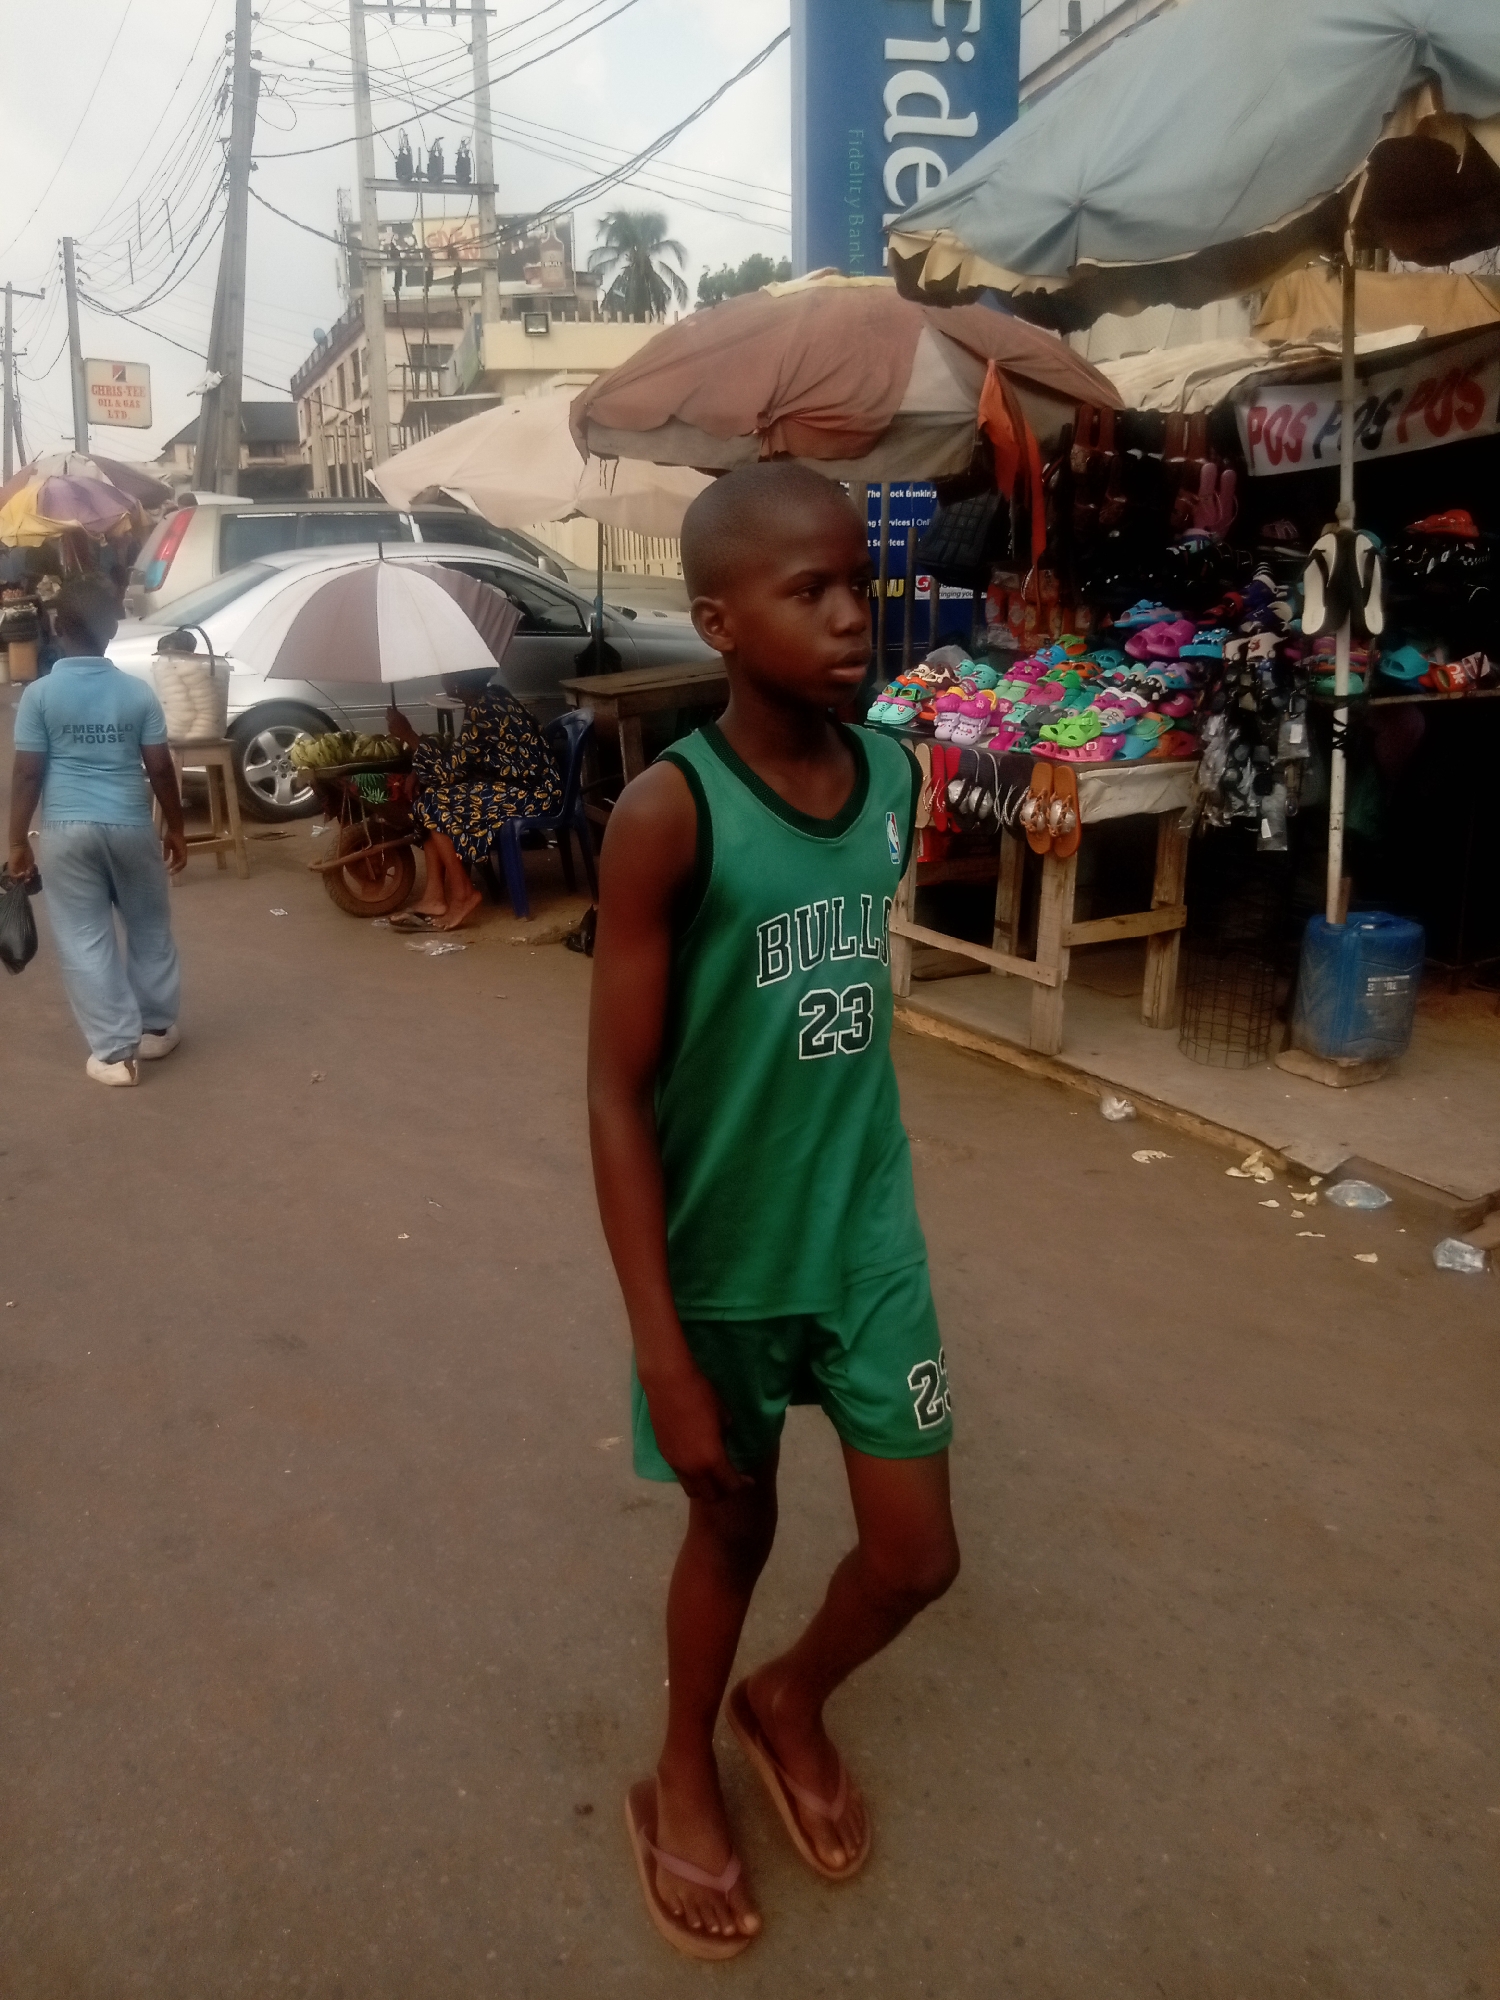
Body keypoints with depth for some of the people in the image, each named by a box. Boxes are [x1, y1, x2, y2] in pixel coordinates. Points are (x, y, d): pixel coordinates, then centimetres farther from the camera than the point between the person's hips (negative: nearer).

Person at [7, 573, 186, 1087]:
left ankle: (115, 1052, 7)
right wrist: (176, 829, 10)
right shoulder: (138, 692, -2)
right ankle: (156, 1029, 29)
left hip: (67, 829, -1)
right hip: (130, 824, 2)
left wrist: (18, 841, 3)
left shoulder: (39, 694, -6)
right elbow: (161, 768, -1)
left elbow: (28, 774, -6)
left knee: (84, 939, 6)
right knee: (150, 928, 18)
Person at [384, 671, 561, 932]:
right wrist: (418, 772, 1)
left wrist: (408, 735, -13)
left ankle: (463, 894, -4)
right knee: (426, 790, 4)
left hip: (532, 793, -10)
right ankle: (434, 895, 0)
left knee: (435, 802, -15)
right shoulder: (488, 697, 9)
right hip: (517, 784, 10)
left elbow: (452, 767, -18)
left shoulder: (482, 711, -20)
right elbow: (461, 756, 14)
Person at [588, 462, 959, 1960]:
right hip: (723, 1258, -4)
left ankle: (789, 1705, 46)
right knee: (732, 1520, 17)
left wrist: (863, 1191, 16)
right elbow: (616, 1095, -17)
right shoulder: (667, 813, -20)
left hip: (870, 1236, 4)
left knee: (917, 1558, 11)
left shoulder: (895, 778, -4)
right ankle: (682, 1778, 49)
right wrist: (663, 1357, -17)